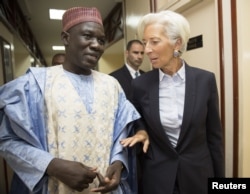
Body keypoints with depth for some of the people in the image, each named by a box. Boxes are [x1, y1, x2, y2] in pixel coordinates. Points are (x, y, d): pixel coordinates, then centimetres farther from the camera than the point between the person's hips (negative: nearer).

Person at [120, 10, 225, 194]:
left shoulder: (205, 80, -9)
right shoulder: (140, 84, -8)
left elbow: (214, 135, -2)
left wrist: (220, 179, 3)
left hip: (198, 174, 1)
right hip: (156, 178, 0)